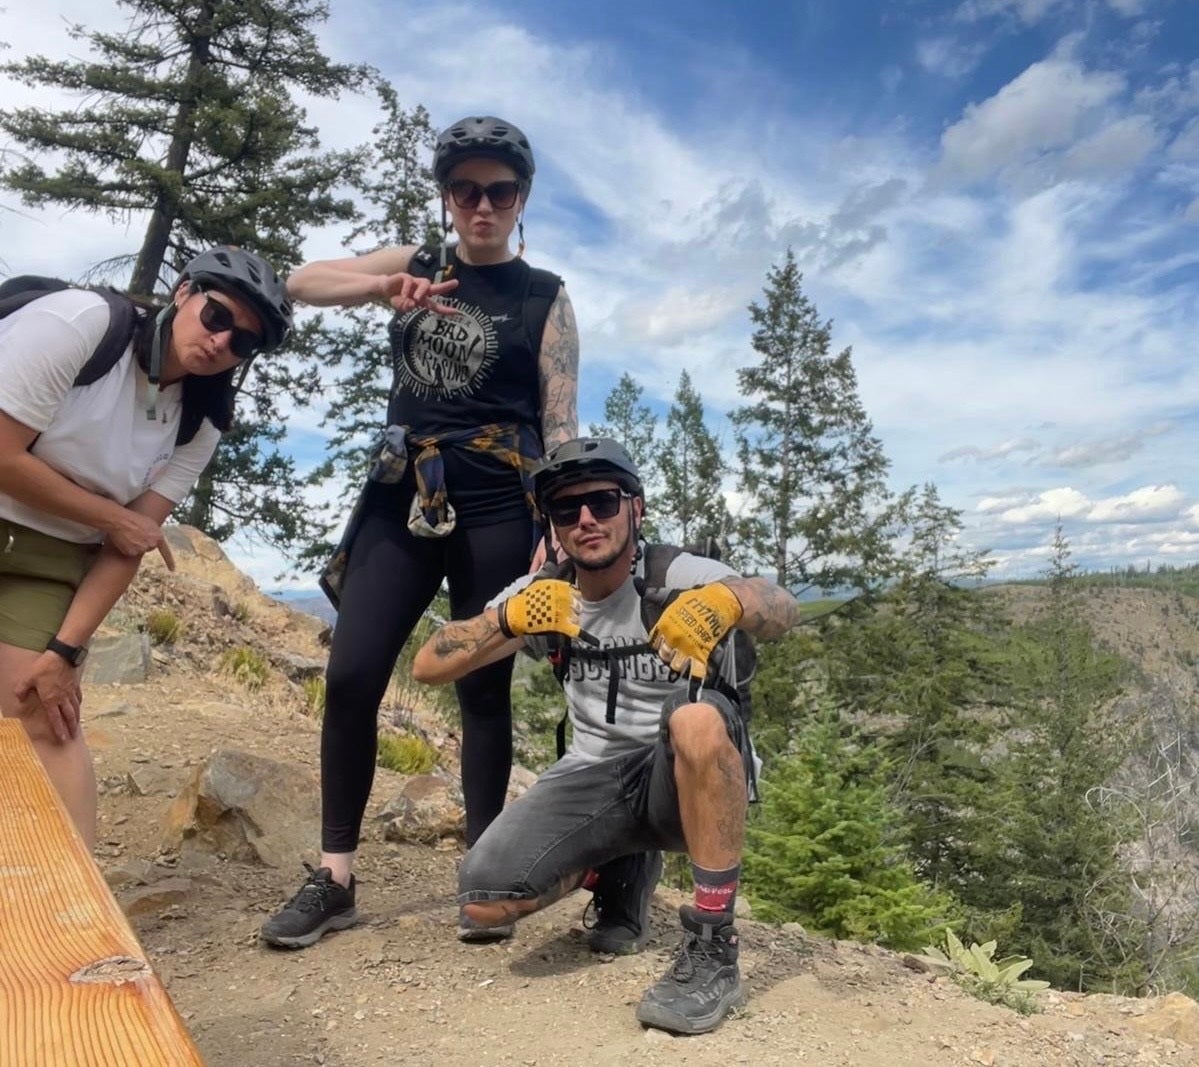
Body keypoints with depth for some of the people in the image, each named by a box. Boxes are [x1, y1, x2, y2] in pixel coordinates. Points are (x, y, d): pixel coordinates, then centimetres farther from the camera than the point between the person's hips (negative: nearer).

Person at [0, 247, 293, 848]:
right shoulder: (80, 322, -17)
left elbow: (135, 540, -6)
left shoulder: (202, 419, -2)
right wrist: (113, 518, -11)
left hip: (50, 555, 3)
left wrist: (64, 650, -11)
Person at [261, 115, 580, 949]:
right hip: (404, 498, 3)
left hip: (498, 511, -2)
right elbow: (301, 282, 1)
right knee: (351, 678, -5)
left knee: (483, 689, 1)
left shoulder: (546, 298, 5)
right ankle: (334, 878, 7)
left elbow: (561, 426, -1)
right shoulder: (415, 265, 13)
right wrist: (384, 286, -18)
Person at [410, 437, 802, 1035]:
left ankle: (713, 950, -23)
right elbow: (428, 666, -6)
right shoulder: (539, 593, -1)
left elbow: (786, 613, -25)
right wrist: (508, 619, -26)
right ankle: (614, 866, 16)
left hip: (693, 780, -3)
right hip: (595, 776, 4)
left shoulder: (677, 575, -12)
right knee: (485, 901, -17)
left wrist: (727, 600, -48)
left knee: (696, 717, -38)